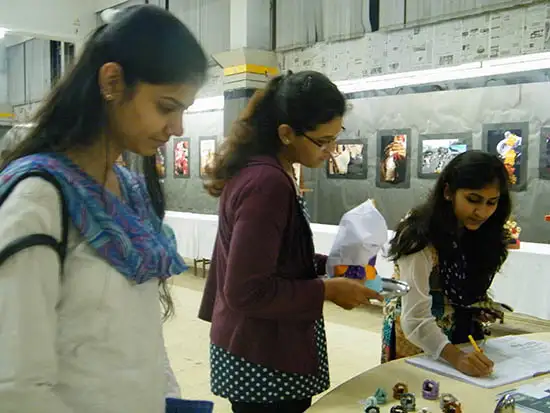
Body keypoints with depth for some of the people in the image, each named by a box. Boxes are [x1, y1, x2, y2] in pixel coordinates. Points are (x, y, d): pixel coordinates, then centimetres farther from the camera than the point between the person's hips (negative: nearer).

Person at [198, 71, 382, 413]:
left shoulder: (261, 169, 6)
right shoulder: (268, 183, -25)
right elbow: (246, 291, -25)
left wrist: (326, 264, 5)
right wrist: (328, 290, -19)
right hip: (263, 362, -10)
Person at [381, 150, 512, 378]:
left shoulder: (486, 235, -7)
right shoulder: (421, 238, -29)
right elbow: (415, 319, -34)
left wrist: (483, 308, -11)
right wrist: (455, 356, -48)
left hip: (462, 334, 6)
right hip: (416, 339, -6)